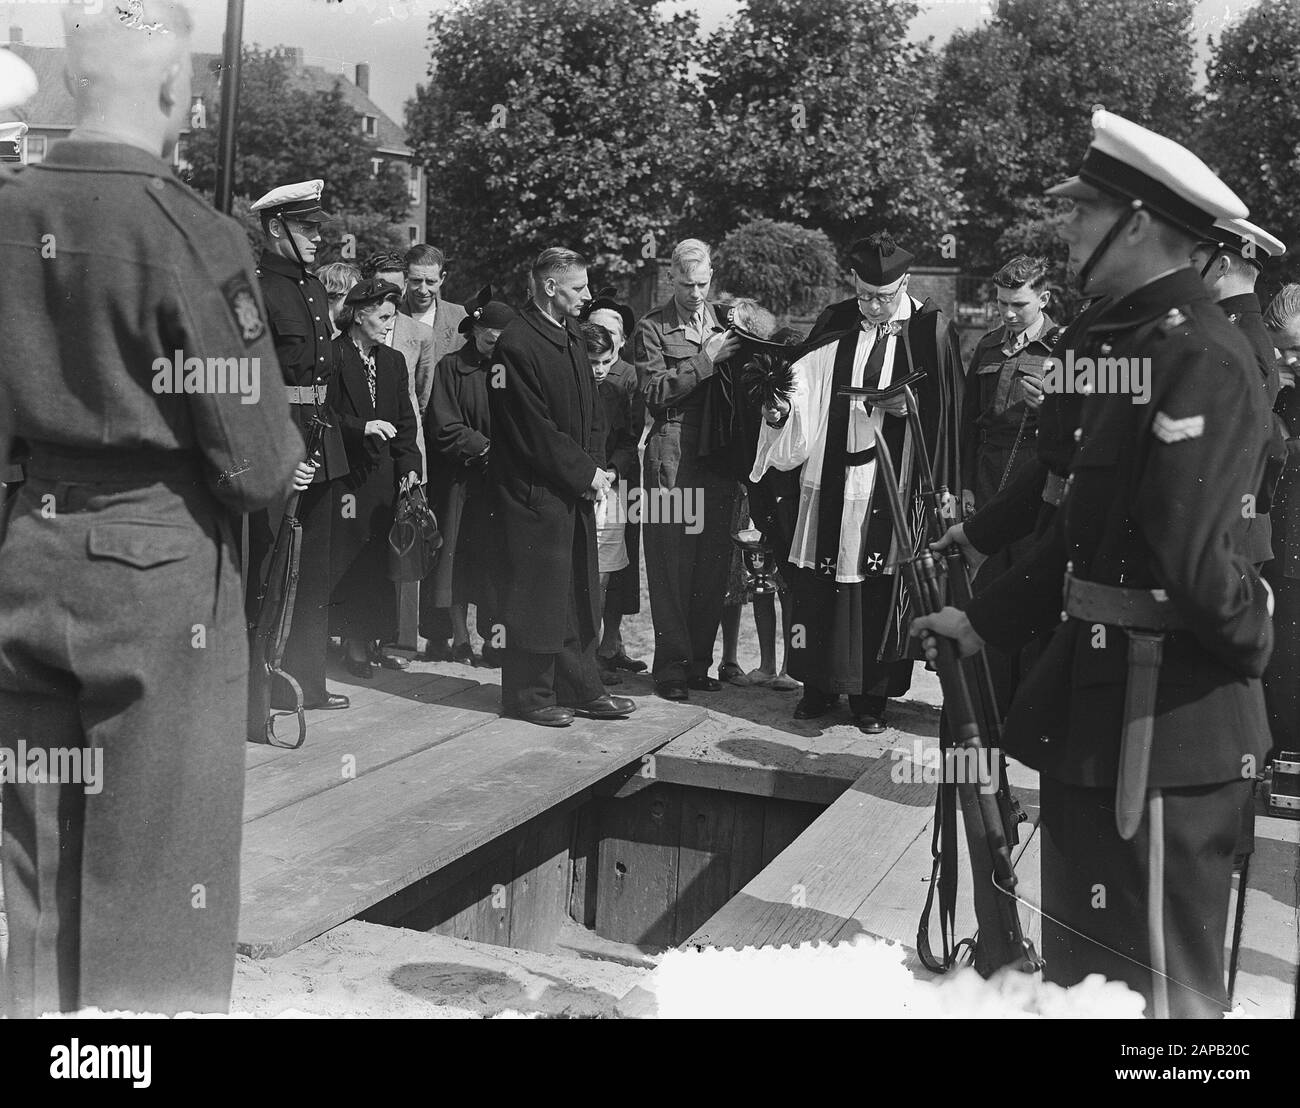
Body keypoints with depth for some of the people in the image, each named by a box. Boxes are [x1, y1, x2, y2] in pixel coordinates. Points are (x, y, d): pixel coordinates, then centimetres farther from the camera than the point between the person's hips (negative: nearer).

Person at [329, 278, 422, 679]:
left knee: (381, 559, 2)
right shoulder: (331, 356, -5)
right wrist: (362, 427, -20)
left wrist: (409, 466, 1)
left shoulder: (394, 361, 15)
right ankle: (354, 643, 3)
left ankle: (375, 639, 10)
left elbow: (405, 420, 14)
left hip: (384, 474, 5)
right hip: (346, 474, -5)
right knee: (350, 559, -5)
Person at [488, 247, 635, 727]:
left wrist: (593, 466, 3)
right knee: (536, 593, -2)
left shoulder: (572, 339, 15)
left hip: (575, 489, 9)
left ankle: (581, 688, 21)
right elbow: (533, 429, -17)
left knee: (580, 593, 12)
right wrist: (585, 472, -13)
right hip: (534, 490, -9)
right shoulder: (517, 343, -14)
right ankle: (529, 695, 10)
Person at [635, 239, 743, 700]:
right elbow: (655, 391, -9)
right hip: (673, 458, -4)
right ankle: (670, 666, 5)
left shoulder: (725, 321, 16)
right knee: (672, 563, -3)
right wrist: (705, 359, -13)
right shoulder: (652, 329, 2)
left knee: (713, 563, 5)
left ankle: (699, 661, 16)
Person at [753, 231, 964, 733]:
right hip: (832, 479, 3)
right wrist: (782, 412, -13)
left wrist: (908, 405, -16)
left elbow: (942, 410, 1)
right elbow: (809, 396, 6)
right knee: (822, 580, 5)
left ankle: (871, 693, 14)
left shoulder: (930, 329, -2)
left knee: (880, 586, 3)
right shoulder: (833, 325, 5)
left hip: (893, 480, -2)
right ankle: (820, 683, 19)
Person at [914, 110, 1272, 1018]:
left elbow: (1189, 548, -25)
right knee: (1080, 960, 22)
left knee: (1159, 984, 4)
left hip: (1166, 716, -10)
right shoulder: (1127, 341, 13)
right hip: (1098, 703, 10)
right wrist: (984, 622, 17)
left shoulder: (1200, 356, -18)